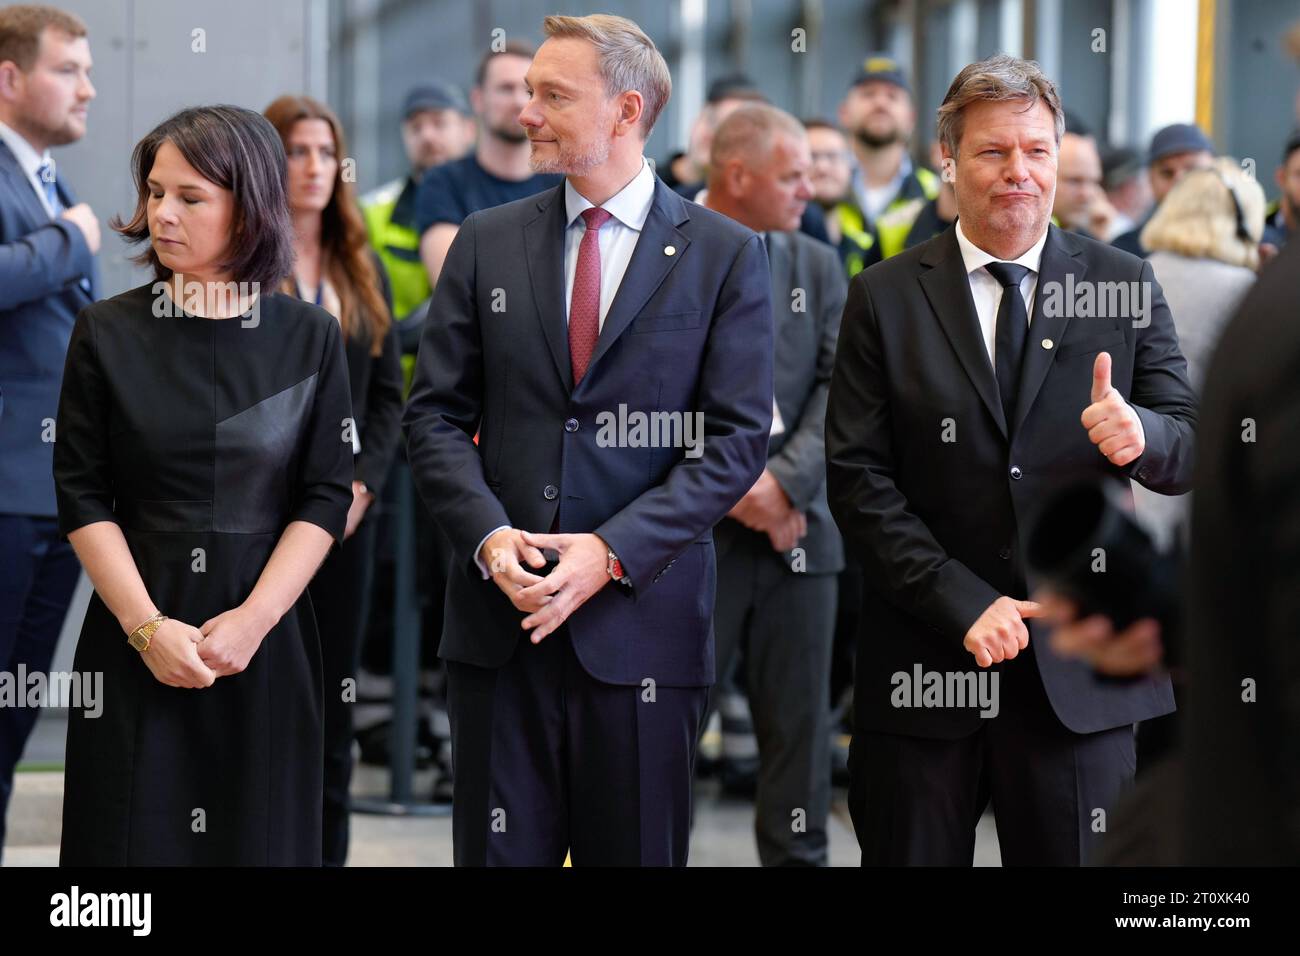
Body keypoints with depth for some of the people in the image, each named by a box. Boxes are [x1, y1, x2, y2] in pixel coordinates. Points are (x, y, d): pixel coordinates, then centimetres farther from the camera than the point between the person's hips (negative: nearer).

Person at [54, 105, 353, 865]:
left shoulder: (311, 338, 2)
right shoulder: (108, 334, 2)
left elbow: (326, 500, -1)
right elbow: (83, 498, -1)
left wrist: (254, 619, -13)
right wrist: (147, 627, -12)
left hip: (268, 644, 0)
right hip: (135, 647, 0)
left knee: (258, 836, 4)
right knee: (137, 836, 1)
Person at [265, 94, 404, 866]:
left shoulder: (363, 272, 14)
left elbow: (389, 395, 12)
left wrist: (360, 483, -4)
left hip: (345, 514, 4)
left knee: (332, 712, 6)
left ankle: (329, 852, 10)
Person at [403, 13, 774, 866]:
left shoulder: (726, 254, 1)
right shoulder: (488, 244, 9)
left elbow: (738, 437, -4)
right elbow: (436, 415, 8)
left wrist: (613, 553, -14)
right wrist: (488, 534, -10)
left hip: (642, 615, -2)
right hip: (501, 613, 2)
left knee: (636, 852, 4)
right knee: (500, 851, 4)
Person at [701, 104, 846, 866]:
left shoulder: (819, 266, 11)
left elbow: (840, 389, 3)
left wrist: (784, 481, -11)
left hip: (798, 531, 4)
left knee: (800, 723, 8)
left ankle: (797, 856, 15)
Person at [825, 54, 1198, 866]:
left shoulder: (1123, 284, 6)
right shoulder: (886, 298, 3)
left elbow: (1193, 449, 4)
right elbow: (857, 477, -2)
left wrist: (1143, 434, -21)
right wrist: (962, 604, -12)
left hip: (1080, 669, 0)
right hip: (924, 667, 0)